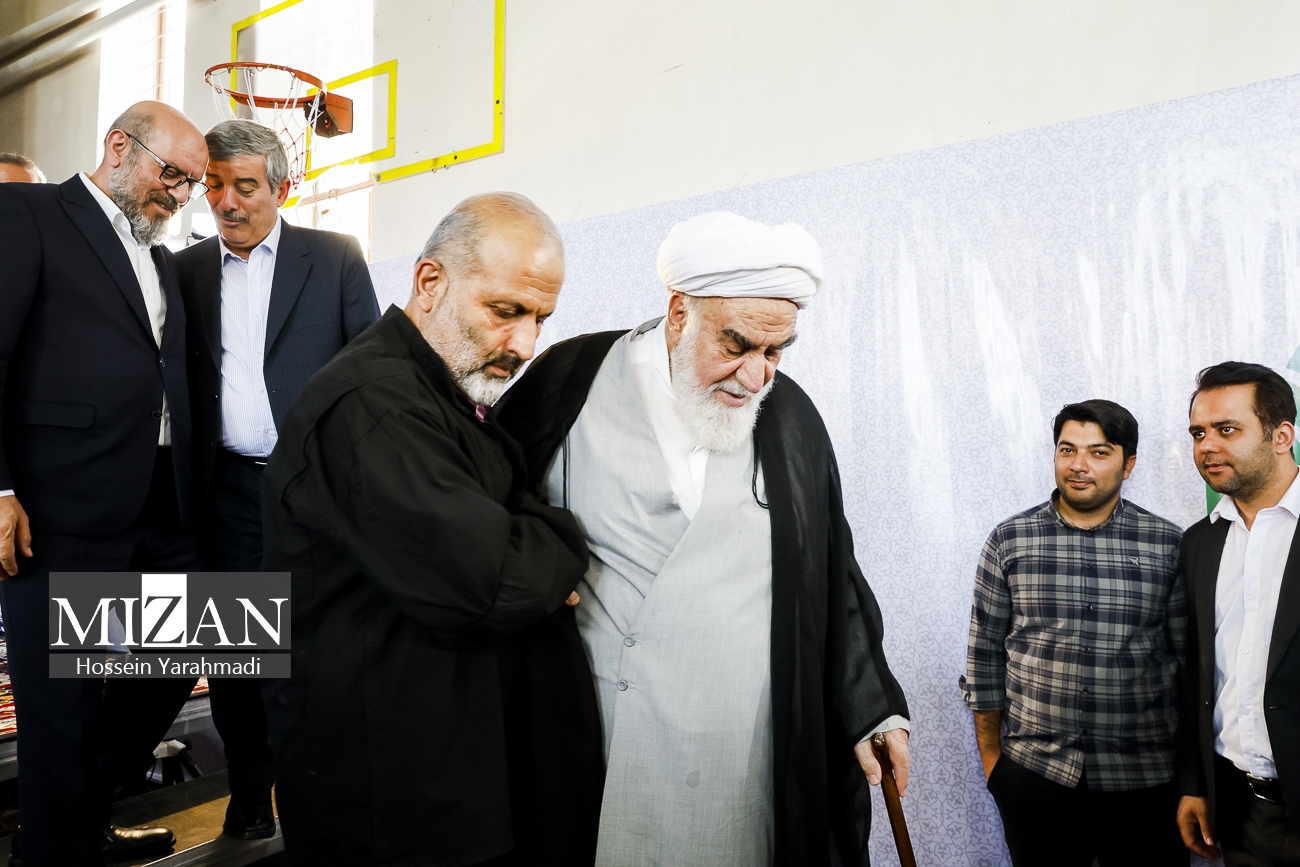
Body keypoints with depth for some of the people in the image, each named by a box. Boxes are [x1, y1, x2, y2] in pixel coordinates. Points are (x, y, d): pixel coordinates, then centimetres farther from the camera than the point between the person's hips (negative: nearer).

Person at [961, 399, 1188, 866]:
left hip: (1145, 781, 0)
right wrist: (990, 755, 5)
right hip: (1032, 775, 0)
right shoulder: (1008, 540, -2)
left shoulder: (1169, 546, -2)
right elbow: (985, 652, 3)